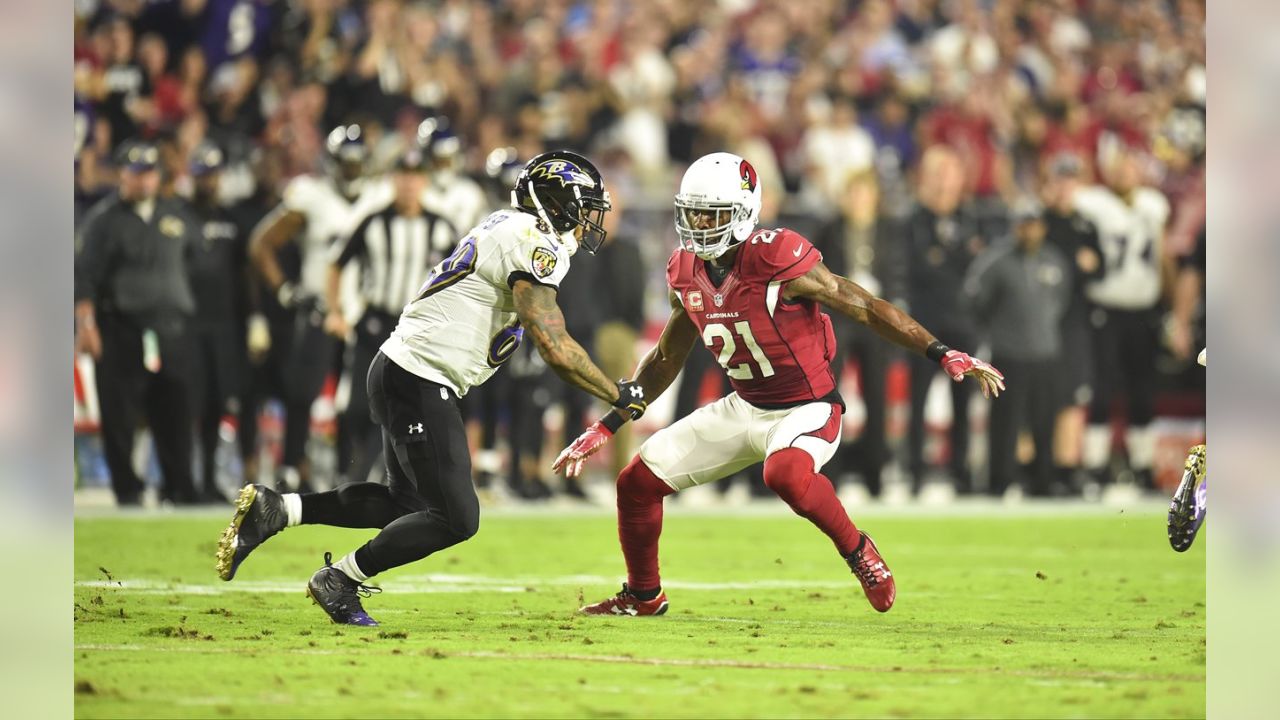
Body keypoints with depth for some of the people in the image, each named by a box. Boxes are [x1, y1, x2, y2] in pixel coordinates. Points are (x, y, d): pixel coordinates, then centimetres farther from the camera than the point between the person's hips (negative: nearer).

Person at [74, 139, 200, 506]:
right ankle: (127, 489, 5)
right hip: (119, 328, -4)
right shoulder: (104, 218, 1)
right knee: (119, 414, -3)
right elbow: (85, 275, -4)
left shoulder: (176, 214, 14)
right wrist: (86, 324, -12)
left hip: (169, 326, 4)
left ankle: (178, 487, 6)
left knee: (175, 411, 1)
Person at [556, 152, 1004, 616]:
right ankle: (643, 597, 27)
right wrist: (606, 428, 14)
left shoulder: (779, 260, -23)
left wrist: (944, 355, -25)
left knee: (784, 473, -40)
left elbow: (867, 309, -17)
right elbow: (665, 362, 14)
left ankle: (857, 551, -13)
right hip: (744, 409, 7)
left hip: (808, 410, -7)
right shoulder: (686, 274, -2)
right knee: (638, 482, 4)